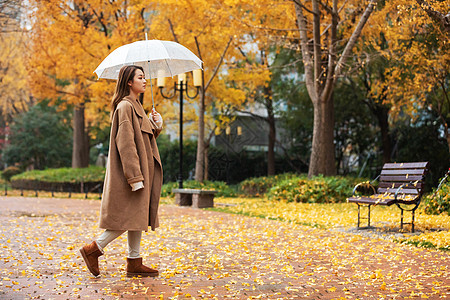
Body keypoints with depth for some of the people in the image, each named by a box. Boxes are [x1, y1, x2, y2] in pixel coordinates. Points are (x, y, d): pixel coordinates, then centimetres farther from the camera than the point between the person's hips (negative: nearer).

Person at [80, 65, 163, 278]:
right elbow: (125, 143, -20)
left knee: (138, 217, 9)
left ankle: (134, 264, 14)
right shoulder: (125, 107, -13)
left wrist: (156, 124, 3)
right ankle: (93, 249, 3)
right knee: (129, 217, -7)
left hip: (141, 170, 10)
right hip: (130, 170, -10)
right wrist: (135, 176, -23)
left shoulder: (136, 106, 17)